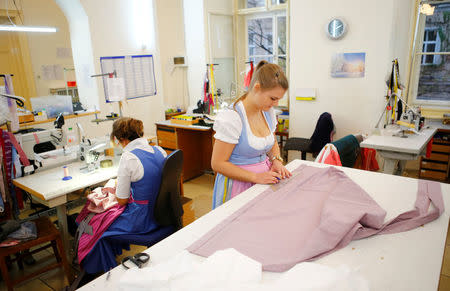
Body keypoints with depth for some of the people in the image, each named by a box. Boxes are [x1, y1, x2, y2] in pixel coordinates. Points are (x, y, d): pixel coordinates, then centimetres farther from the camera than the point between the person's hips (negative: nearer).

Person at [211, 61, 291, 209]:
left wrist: (276, 160, -2)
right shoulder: (232, 118, -21)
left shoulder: (268, 112, 2)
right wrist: (255, 177, -23)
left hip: (263, 177, 7)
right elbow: (218, 164, -19)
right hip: (238, 183, -6)